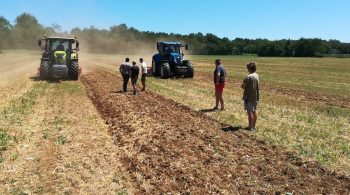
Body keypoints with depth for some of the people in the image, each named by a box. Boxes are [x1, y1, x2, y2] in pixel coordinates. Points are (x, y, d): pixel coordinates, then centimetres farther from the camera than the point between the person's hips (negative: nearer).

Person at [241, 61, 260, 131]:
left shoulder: (249, 77, -20)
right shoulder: (257, 75, 6)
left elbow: (243, 86, -17)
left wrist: (243, 84, 2)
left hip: (249, 97, -8)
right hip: (255, 96, 8)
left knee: (250, 112, 0)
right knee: (254, 111, 13)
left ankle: (250, 127, 6)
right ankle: (254, 126, 21)